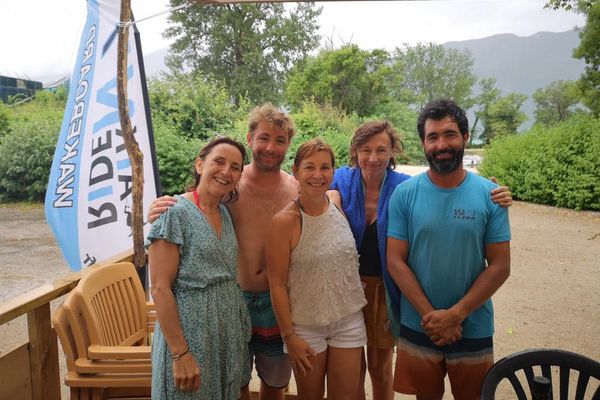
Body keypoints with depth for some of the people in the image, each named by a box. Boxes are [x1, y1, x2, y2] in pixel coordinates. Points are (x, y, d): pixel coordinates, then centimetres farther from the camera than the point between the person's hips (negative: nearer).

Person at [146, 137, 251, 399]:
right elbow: (160, 289, -17)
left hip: (230, 331, 7)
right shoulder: (175, 213, -14)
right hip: (191, 330, -7)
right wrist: (180, 353, -19)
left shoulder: (225, 213, 7)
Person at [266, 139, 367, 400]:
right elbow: (277, 284, -13)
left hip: (349, 318, 4)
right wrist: (289, 336, -11)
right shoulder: (284, 221, -18)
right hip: (306, 326, -3)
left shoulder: (338, 203, -4)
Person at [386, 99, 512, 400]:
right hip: (418, 327, 0)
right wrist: (430, 315, -15)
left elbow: (500, 266, -7)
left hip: (473, 328, 0)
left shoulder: (490, 195, -6)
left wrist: (455, 314, -15)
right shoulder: (405, 193, -8)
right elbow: (395, 262, -8)